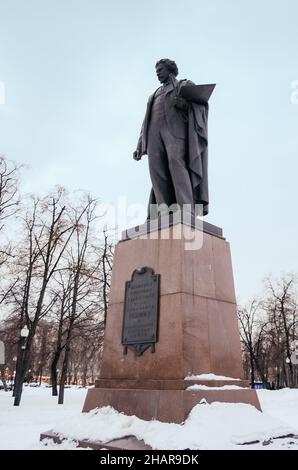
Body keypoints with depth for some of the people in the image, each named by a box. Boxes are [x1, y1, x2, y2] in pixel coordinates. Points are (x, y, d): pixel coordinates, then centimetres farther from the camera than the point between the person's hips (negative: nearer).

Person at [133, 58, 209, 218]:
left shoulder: (185, 85, 24)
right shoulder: (154, 96, 37)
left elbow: (201, 103, 8)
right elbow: (146, 123, 29)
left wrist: (186, 104, -14)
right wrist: (139, 146, 15)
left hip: (176, 128, -4)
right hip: (155, 132, 5)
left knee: (176, 161, -28)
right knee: (157, 169, -16)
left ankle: (186, 210, -37)